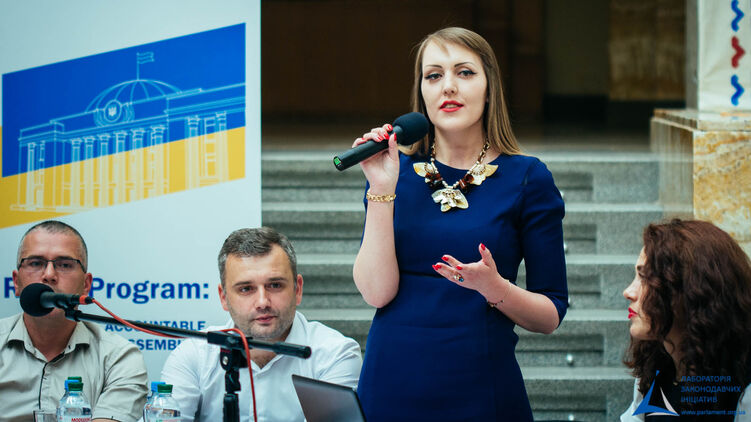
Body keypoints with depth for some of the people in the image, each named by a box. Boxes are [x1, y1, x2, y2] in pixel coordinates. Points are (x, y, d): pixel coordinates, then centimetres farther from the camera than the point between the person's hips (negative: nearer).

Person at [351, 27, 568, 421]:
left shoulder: (527, 178, -2)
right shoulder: (397, 172, 4)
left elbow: (551, 316, -1)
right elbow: (376, 292, -8)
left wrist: (494, 287, -19)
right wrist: (381, 190, -13)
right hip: (391, 388, 2)